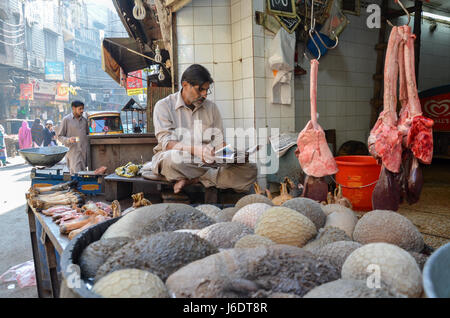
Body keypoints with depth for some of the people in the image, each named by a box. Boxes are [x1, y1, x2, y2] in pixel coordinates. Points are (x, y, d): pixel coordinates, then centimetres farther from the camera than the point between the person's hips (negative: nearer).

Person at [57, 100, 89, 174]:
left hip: (84, 151, 4)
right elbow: (59, 136, 0)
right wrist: (68, 140, -19)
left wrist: (89, 148, 13)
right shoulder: (66, 119, -1)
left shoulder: (84, 120, 13)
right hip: (73, 151, -4)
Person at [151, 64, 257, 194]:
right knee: (173, 157, -41)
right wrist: (195, 149, -33)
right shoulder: (164, 105, -1)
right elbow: (167, 143, -14)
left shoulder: (212, 107, 12)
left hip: (205, 162, 4)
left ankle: (193, 179, -24)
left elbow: (218, 142, 10)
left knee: (250, 169, -17)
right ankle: (216, 176, -18)